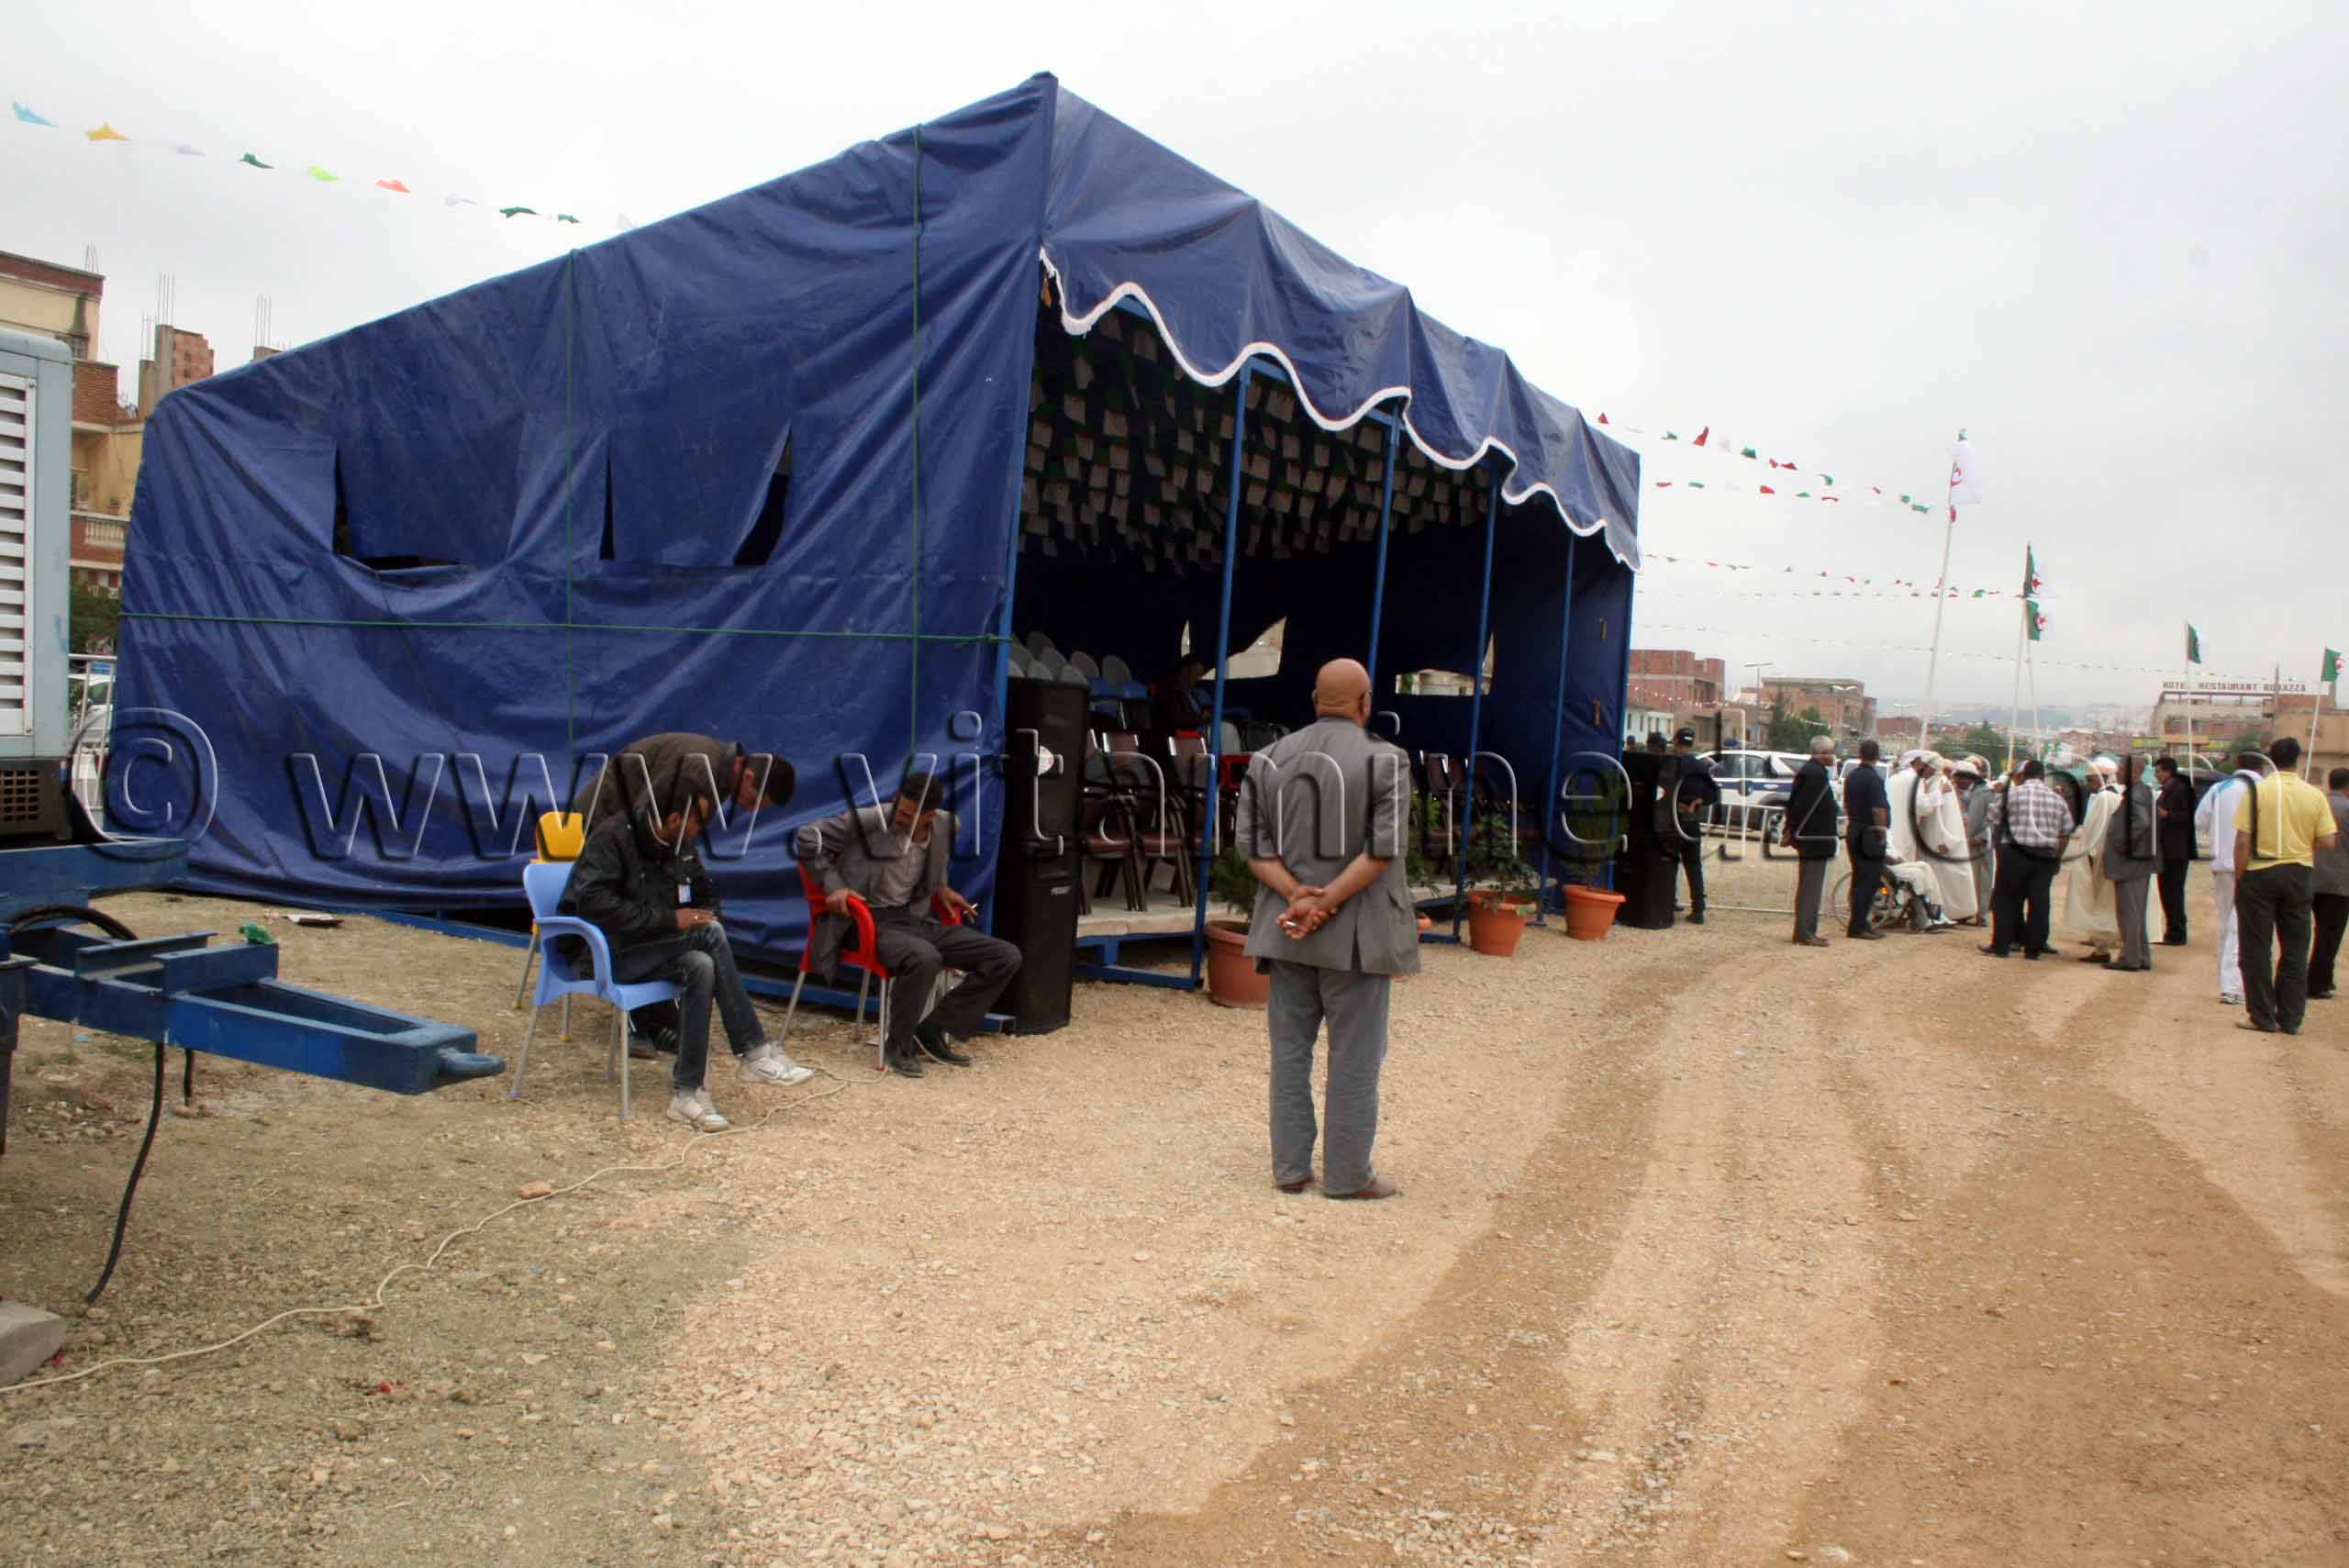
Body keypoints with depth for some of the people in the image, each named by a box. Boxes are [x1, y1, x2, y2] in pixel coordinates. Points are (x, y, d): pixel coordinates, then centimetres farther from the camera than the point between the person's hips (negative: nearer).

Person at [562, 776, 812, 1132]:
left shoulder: (679, 845, 5)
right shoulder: (613, 836, -17)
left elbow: (706, 892, 18)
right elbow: (594, 905, -27)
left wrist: (706, 920, -6)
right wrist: (669, 919, -27)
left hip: (649, 948, 7)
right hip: (601, 952, -7)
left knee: (701, 966, -27)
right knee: (710, 935, -26)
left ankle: (687, 1091, -24)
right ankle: (753, 1054, -24)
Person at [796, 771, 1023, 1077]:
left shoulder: (945, 826, 1)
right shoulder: (870, 821, -15)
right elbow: (809, 837, -7)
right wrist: (833, 885, -13)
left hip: (916, 917, 6)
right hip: (873, 922, -6)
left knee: (1006, 957, -8)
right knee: (924, 958, -40)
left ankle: (932, 1031, -1)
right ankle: (898, 1046, -14)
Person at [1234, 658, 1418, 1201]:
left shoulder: (1269, 759, 5)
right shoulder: (1384, 761, -8)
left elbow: (1252, 845, -2)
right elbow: (1382, 850, -17)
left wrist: (1299, 896, -11)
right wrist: (1325, 904, -17)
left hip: (1286, 927, 4)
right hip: (1354, 933, -4)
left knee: (1290, 1049, 12)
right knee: (1354, 1057, 5)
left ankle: (1290, 1167, 18)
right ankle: (1348, 1174, 12)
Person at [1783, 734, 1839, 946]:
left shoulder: (1809, 771, 14)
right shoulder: (1817, 774, -19)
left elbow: (1794, 803, 17)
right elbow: (1801, 806, -24)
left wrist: (1790, 831, 17)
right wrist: (1791, 833, -17)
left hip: (1811, 839, 11)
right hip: (1815, 839, -11)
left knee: (1809, 887, 15)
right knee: (1810, 887, -6)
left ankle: (1806, 931, 21)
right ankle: (1804, 934, -3)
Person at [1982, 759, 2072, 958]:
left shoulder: (2012, 793, -1)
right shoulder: (2058, 799, 9)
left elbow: (1994, 822, 2)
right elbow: (2066, 833, 12)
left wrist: (1998, 845, 14)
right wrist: (2056, 856, 18)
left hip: (2015, 853, -3)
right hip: (2046, 857, 3)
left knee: (2006, 900, 5)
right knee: (2039, 901, 6)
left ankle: (2001, 945, 6)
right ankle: (2033, 948, 9)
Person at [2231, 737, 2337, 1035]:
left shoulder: (2256, 791, -9)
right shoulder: (2315, 796, -2)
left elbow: (2243, 841, -12)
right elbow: (2328, 842, -3)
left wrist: (2239, 878, -3)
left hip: (2259, 874, -3)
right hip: (2300, 874, 3)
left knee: (2256, 949, 6)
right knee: (2295, 951, 11)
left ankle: (2262, 1017, 7)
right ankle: (2291, 1019, 14)